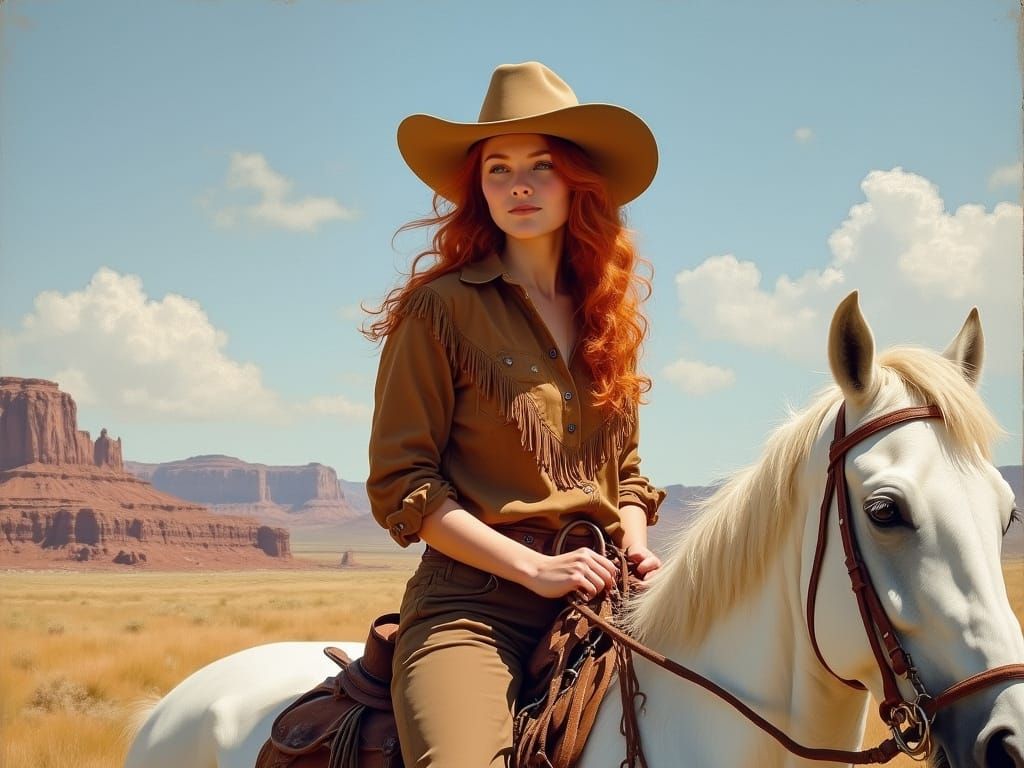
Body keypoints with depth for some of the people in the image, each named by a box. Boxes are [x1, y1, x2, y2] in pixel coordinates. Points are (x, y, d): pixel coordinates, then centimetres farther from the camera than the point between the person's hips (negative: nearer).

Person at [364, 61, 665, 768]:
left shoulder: (611, 316, 16)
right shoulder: (440, 309, -1)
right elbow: (399, 485, -4)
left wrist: (637, 551, 4)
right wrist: (534, 566, -11)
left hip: (599, 600, 6)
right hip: (474, 602, -5)